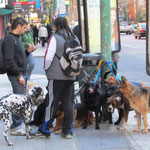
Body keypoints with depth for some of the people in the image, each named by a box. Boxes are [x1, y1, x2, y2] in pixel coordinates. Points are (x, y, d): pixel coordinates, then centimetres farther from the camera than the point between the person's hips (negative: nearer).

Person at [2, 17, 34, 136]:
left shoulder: (16, 39, 17)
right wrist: (19, 75, -20)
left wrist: (27, 51, 7)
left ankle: (19, 123, 24)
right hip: (15, 75, -10)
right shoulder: (9, 40, -14)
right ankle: (15, 127, -1)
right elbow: (9, 60, -21)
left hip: (20, 74, 10)